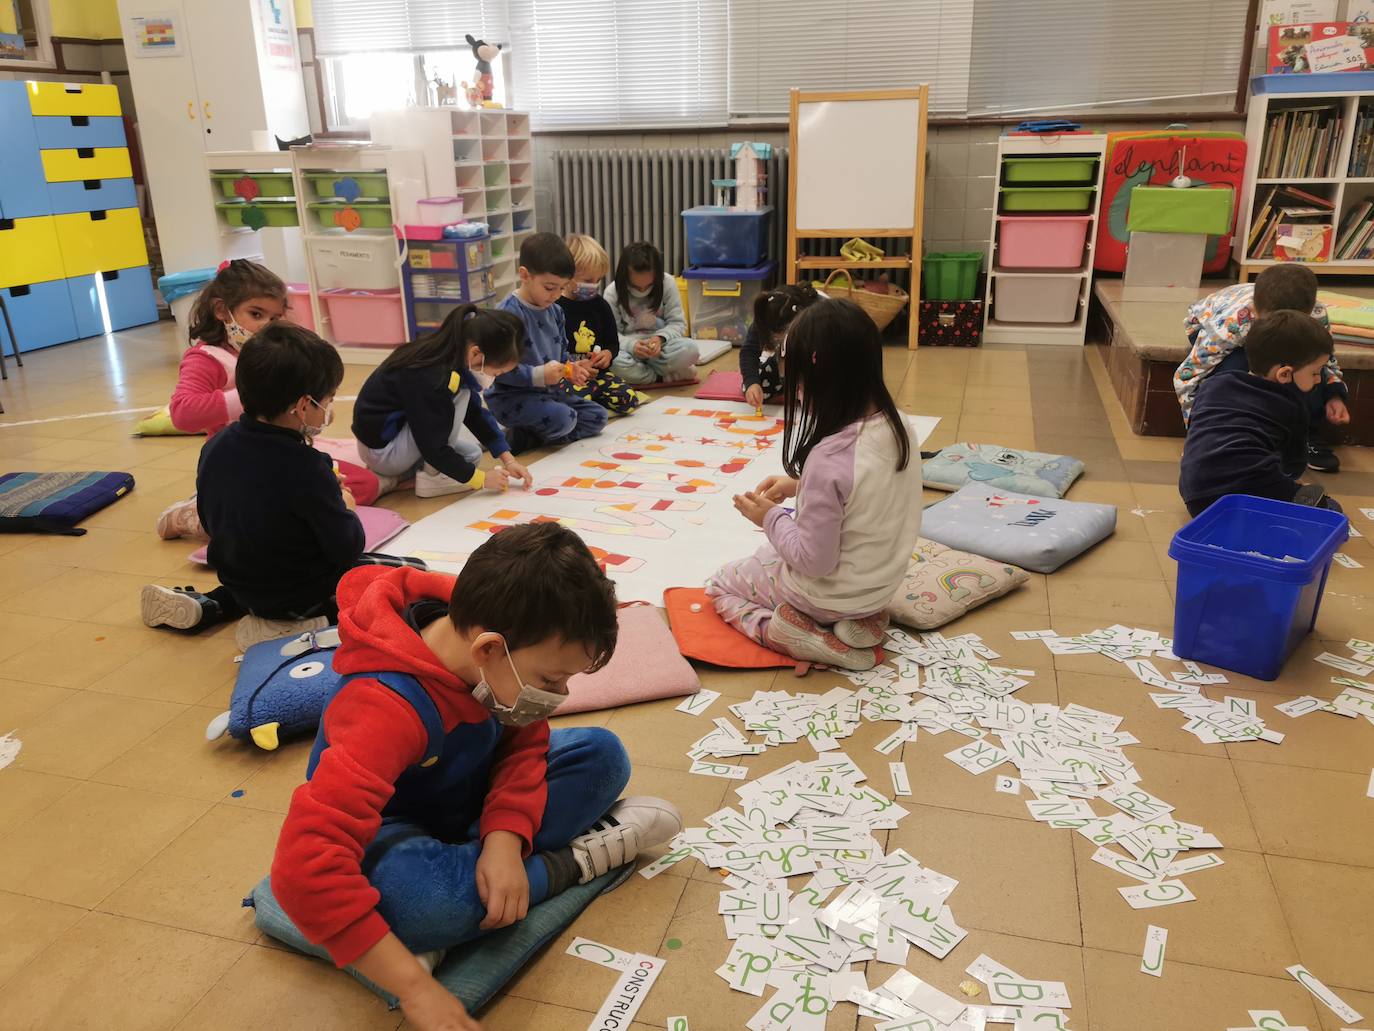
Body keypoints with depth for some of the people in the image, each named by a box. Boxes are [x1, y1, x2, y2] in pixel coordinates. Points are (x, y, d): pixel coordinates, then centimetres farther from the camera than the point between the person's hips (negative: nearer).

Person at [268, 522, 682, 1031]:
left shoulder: (484, 633, -20)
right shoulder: (388, 709, -40)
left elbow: (525, 744, -9)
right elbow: (305, 871, -46)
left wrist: (504, 840, -27)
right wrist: (414, 987, -44)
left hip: (465, 796, 6)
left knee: (602, 756, -7)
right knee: (411, 898, -41)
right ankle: (575, 858, -14)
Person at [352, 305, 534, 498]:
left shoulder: (455, 357, -4)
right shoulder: (430, 379, -31)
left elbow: (476, 414, 5)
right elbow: (434, 448, -25)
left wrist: (508, 459, 2)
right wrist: (481, 478, -17)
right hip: (381, 449, -9)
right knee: (461, 393, -20)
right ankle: (431, 475, -12)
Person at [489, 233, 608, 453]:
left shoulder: (555, 311, 7)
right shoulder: (509, 313, -20)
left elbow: (562, 352, 18)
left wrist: (571, 368, -4)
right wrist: (538, 375, -30)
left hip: (549, 391, 9)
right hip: (512, 396, -9)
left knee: (597, 416, 6)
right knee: (562, 418, -31)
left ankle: (528, 438, -1)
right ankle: (515, 435, -3)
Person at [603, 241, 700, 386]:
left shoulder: (668, 284, -9)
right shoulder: (612, 293, -10)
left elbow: (678, 323, -6)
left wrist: (660, 338, -27)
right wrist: (631, 345, -30)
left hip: (661, 347, 1)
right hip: (629, 349, -1)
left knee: (690, 349, -31)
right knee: (612, 359, -37)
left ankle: (637, 372, -15)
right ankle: (663, 377, -19)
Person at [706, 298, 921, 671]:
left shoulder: (829, 457, -34)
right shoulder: (896, 424, -10)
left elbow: (814, 561, -27)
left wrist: (770, 518, -11)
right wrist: (801, 485, 5)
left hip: (833, 594, -6)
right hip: (882, 582, 7)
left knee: (719, 584, 18)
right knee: (767, 554, 33)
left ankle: (785, 633, -4)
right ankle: (857, 620, 12)